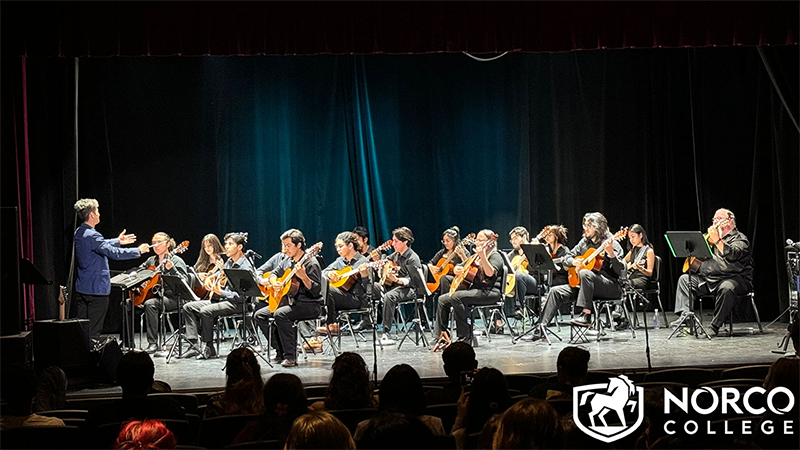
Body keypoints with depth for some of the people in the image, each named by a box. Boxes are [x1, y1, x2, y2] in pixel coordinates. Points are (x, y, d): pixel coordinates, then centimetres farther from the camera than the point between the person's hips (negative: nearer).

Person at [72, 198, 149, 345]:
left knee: (81, 326, 13)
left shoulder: (79, 233, 10)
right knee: (94, 329, -3)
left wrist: (117, 241, 31)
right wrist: (138, 251, -17)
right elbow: (113, 253, -26)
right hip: (97, 288, -9)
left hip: (81, 287, 9)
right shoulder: (91, 235, -21)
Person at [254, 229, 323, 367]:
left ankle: (291, 356, -26)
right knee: (259, 315, 0)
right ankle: (281, 351, 2)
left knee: (280, 314, -34)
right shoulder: (287, 260, 8)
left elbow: (316, 291, -22)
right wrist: (273, 283, -1)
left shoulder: (311, 263, -16)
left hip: (310, 305, -9)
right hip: (290, 301, 9)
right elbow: (273, 273, 23)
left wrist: (303, 277, -37)